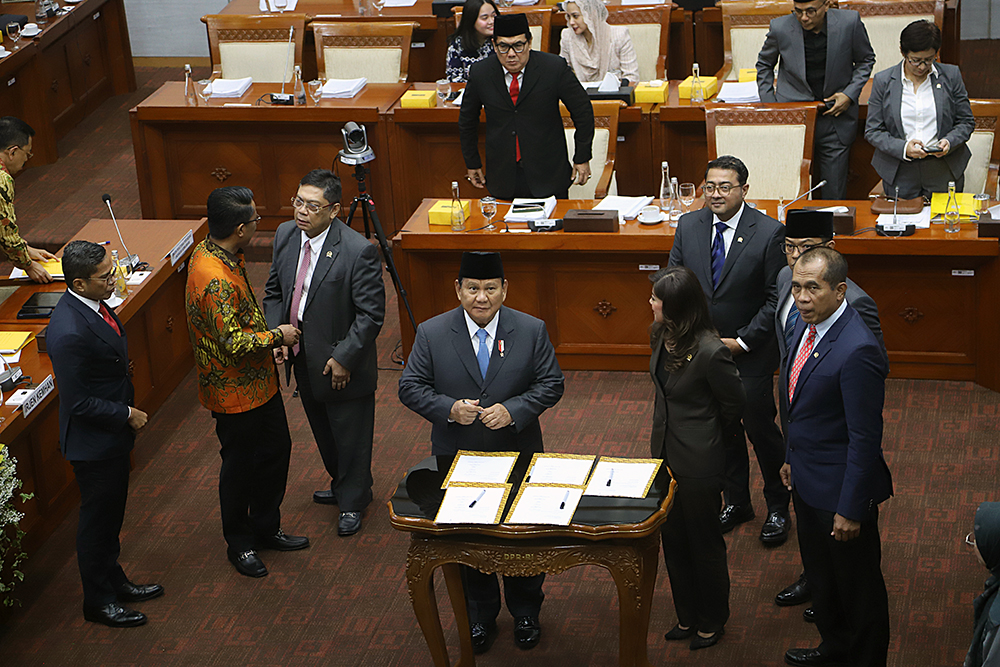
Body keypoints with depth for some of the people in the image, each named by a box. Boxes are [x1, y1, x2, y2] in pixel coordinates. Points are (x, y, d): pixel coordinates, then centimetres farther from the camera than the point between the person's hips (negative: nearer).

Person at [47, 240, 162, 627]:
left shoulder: (92, 305, -2)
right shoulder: (69, 332, -33)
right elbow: (77, 402, -27)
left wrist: (128, 410, 12)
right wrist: (126, 415, -17)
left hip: (113, 435, 9)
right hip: (93, 441, -9)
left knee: (111, 513, 24)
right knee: (98, 519, 9)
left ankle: (114, 581, 42)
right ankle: (98, 602, 27)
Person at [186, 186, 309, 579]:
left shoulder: (214, 252, -1)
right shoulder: (214, 279, -32)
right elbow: (235, 343, -31)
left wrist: (269, 334, 11)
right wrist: (277, 336, -16)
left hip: (259, 382, 10)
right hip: (235, 392, -10)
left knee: (276, 449, 20)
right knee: (241, 465, 9)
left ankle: (266, 528, 38)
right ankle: (239, 543, 29)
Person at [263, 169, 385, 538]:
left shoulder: (358, 251, -25)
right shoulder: (285, 235, -4)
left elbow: (371, 313, -20)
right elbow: (274, 291, 8)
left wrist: (343, 358, -20)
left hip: (342, 362, -7)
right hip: (301, 356, 7)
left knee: (350, 435, 11)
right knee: (323, 432, 25)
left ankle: (353, 502, 31)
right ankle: (340, 485, 47)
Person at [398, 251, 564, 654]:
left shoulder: (532, 331, -8)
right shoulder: (432, 334, -9)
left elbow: (551, 383, -5)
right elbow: (411, 387, -5)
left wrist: (513, 410, -21)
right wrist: (449, 408, -23)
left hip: (518, 457, 0)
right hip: (458, 459, 0)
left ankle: (525, 613, 36)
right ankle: (480, 616, 34)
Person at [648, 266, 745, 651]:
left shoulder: (709, 353, -28)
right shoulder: (662, 336, -5)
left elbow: (734, 404, -13)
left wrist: (702, 432, 2)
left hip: (698, 461, -8)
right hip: (665, 453, 8)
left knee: (704, 543, 12)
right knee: (673, 538, 20)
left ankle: (712, 621, 32)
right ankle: (687, 617, 38)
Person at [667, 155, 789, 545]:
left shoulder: (768, 233, -15)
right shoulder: (688, 226, -2)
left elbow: (776, 298, -12)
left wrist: (742, 341, -15)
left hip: (750, 352, -4)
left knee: (759, 426, 5)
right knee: (721, 428, 16)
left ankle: (777, 506, 24)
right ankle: (736, 502, 33)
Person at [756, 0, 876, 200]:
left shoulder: (849, 22, -10)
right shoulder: (780, 28, -9)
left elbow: (866, 60, 9)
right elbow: (764, 64, 11)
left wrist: (850, 94, -4)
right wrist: (768, 104, 4)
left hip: (835, 116, 0)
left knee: (834, 194, 3)